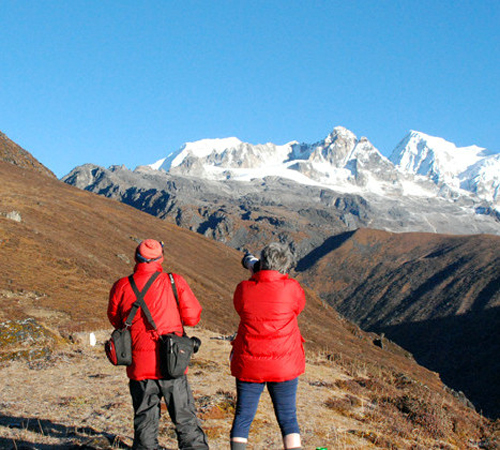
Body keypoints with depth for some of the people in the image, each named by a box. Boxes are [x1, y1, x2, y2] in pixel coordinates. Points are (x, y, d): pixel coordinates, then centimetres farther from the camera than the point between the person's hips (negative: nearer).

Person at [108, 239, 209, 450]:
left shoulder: (121, 287, -1)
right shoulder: (174, 282, -6)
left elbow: (115, 321, 12)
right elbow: (193, 318, -1)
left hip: (139, 367, 2)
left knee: (144, 421, 13)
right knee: (185, 419, 9)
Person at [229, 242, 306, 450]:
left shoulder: (243, 289, -8)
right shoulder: (291, 288, -12)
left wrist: (254, 278, 16)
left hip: (249, 365, 1)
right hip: (284, 366, 0)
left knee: (242, 418, 11)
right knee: (288, 419, 11)